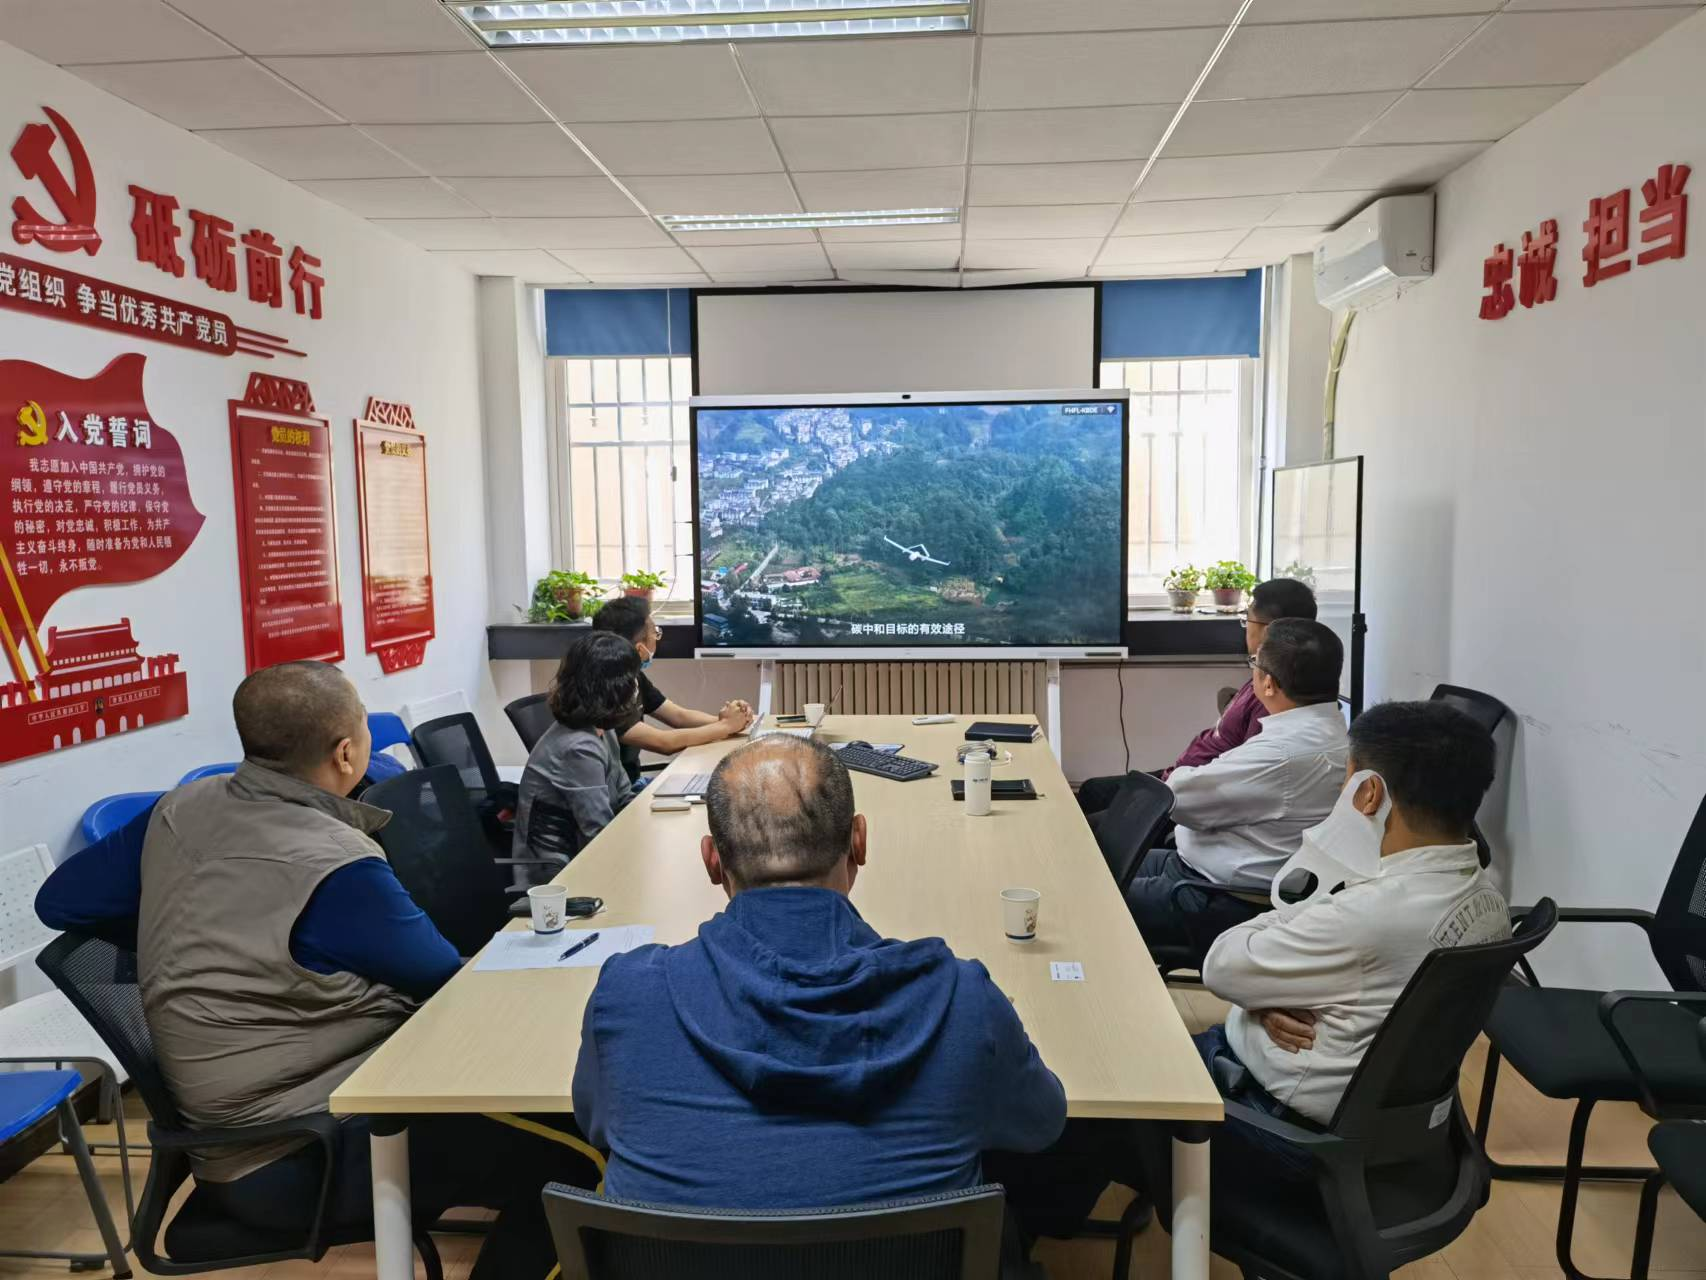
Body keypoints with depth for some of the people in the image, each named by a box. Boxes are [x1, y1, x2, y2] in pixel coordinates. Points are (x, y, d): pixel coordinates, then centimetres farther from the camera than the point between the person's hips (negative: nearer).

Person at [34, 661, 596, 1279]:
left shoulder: (180, 810, -3)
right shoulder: (336, 867, -25)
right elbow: (448, 981, -10)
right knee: (564, 1154, -12)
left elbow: (59, 900, 12)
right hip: (295, 1161, -9)